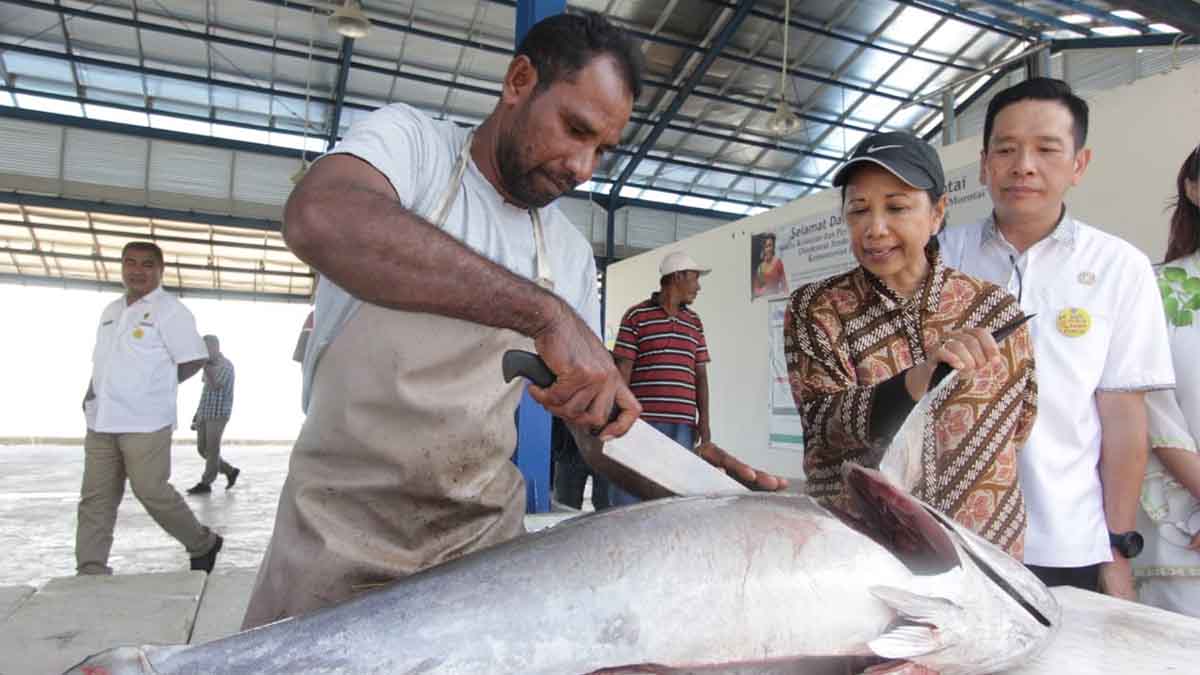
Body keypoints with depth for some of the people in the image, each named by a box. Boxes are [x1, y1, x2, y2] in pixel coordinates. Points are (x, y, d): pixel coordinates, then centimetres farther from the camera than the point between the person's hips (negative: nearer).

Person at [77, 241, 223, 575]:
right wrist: (92, 391, 8)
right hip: (101, 421, 7)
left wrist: (155, 387, -6)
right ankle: (90, 573, 14)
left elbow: (194, 360, -9)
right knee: (95, 498, 7)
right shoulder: (111, 310, 16)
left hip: (146, 422, -7)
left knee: (151, 492, -5)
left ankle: (203, 544, 14)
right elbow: (103, 360, 25)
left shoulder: (170, 310, -6)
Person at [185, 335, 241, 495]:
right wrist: (196, 416, 19)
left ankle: (205, 484, 4)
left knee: (211, 450, -3)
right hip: (205, 414, 9)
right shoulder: (210, 365, 15)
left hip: (219, 413, -9)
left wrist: (206, 367, -18)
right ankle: (230, 471, 19)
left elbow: (214, 386, -21)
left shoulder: (225, 365, -9)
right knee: (202, 449, 9)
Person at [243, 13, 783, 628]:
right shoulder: (408, 140, -9)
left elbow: (599, 420, 8)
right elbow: (316, 218, -33)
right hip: (340, 522, -3)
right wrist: (545, 313, -39)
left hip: (483, 531, 4)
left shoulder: (572, 253, 4)